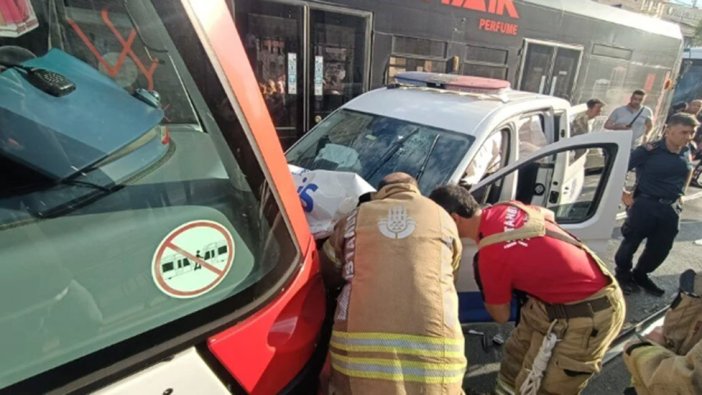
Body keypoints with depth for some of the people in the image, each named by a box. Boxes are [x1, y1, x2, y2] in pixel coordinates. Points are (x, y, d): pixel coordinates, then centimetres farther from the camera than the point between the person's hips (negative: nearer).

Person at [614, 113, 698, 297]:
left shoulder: (687, 151, 3)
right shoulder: (649, 151, -17)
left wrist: (680, 194, 17)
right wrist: (623, 195, -13)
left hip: (672, 209, 6)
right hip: (645, 205, -6)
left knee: (661, 248, 14)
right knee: (631, 243, 6)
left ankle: (640, 275, 34)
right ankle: (623, 274, 27)